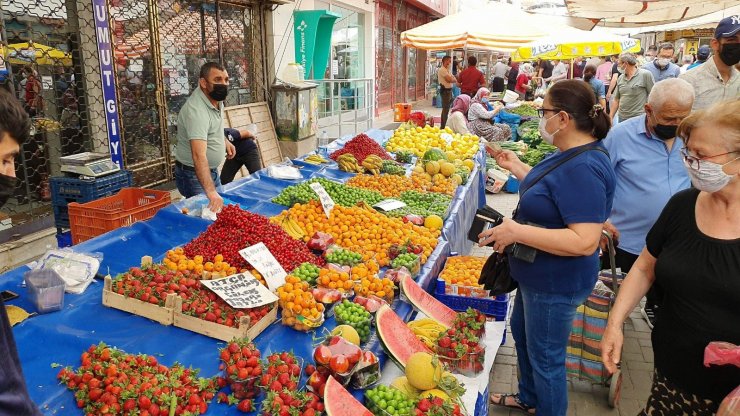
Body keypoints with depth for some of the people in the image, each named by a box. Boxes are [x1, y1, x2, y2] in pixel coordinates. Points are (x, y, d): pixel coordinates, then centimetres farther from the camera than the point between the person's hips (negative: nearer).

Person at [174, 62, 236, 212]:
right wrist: (211, 192, -52)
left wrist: (224, 140, 4)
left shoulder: (217, 98, -3)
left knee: (219, 211, 17)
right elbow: (199, 155, -42)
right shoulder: (196, 110, -30)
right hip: (193, 174, -8)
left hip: (212, 171, 9)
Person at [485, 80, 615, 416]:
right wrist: (516, 167, 14)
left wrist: (517, 232, -35)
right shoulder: (572, 154, 2)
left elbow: (585, 241, -36)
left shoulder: (583, 168, -31)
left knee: (545, 357, 9)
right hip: (538, 275, 11)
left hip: (555, 285, -11)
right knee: (521, 332, 28)